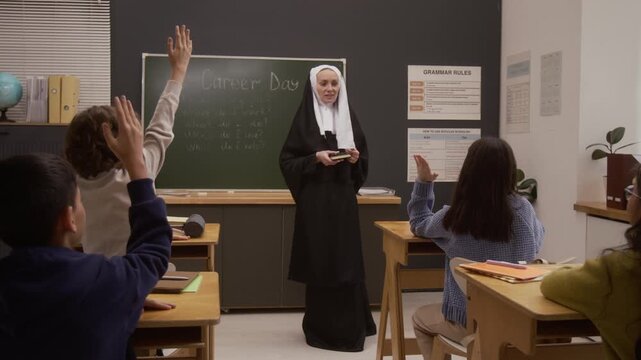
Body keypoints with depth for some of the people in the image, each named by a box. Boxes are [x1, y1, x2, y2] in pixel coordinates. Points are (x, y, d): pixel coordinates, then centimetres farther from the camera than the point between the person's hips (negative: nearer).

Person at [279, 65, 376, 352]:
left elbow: (363, 164, 14)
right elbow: (286, 161, -4)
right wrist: (315, 159, -17)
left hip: (343, 201, 4)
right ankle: (320, 328, 11)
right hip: (314, 202, -3)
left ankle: (350, 327, 17)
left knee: (347, 262, 4)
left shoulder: (349, 118, 10)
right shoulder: (303, 119, -1)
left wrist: (356, 160, -7)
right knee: (319, 263, -1)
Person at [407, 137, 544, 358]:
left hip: (468, 321, -3)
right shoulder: (523, 209, -12)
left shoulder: (454, 217, -15)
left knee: (420, 319, 29)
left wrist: (423, 182, 11)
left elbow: (418, 225, 7)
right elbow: (537, 239, 12)